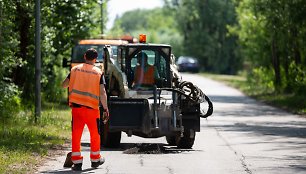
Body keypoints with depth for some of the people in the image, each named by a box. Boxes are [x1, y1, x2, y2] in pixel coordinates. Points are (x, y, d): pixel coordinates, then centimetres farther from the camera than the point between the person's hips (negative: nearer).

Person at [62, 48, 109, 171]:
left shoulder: (75, 69, 4)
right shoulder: (98, 73, -2)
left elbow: (64, 85, 9)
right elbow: (102, 93, -8)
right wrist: (105, 108, -3)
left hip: (76, 107, 1)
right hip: (92, 108, -1)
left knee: (76, 135, 4)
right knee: (95, 134, 16)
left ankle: (77, 162, -1)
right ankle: (95, 159, 27)